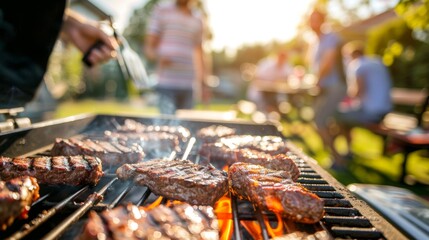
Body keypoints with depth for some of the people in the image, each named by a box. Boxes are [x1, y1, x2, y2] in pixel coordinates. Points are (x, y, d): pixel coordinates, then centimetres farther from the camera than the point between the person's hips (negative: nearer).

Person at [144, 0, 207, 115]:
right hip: (167, 83, -4)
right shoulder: (162, 11, 8)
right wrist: (158, 57, -20)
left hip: (189, 85, 4)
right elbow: (149, 47, 3)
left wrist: (202, 83, 18)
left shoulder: (197, 21, 20)